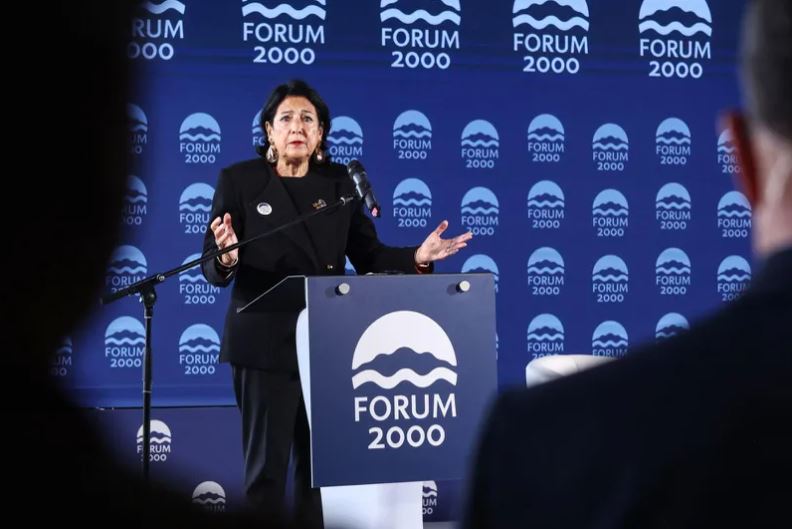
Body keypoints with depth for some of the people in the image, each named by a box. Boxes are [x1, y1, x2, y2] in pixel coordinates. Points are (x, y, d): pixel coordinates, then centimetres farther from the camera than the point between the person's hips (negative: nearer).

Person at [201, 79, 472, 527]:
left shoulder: (338, 181, 8)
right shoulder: (239, 180, -2)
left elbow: (368, 256, 7)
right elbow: (213, 270, -6)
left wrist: (417, 257, -10)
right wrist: (226, 258, -28)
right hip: (266, 343, -3)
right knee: (267, 464, -1)